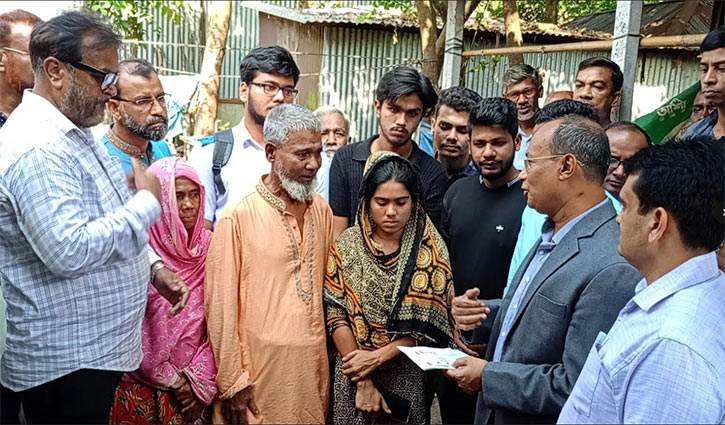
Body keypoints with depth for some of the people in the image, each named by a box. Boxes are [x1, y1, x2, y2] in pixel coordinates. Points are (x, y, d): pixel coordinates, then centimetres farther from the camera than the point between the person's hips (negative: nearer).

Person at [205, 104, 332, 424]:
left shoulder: (322, 210, 3)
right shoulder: (237, 219, -13)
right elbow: (222, 307, -10)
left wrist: (328, 355, 9)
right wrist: (233, 382, -8)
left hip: (315, 366, 5)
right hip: (261, 372, -5)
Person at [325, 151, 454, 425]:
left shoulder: (429, 250, -8)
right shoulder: (347, 246, -7)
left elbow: (428, 325, -9)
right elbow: (336, 315, -9)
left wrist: (376, 357, -16)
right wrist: (363, 382, -12)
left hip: (407, 375, 0)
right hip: (352, 370, 1)